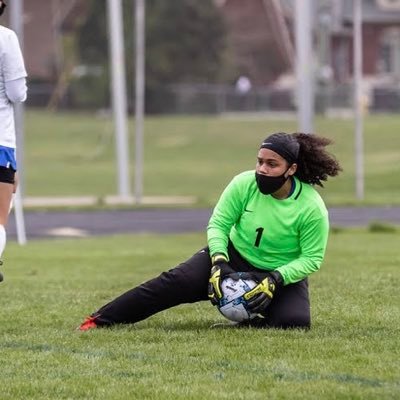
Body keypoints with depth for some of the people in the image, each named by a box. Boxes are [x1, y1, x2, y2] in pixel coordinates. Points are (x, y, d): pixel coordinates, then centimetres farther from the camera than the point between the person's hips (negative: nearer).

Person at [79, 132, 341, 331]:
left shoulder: (312, 208, -23)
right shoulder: (244, 184, -17)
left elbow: (311, 259, -16)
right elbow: (218, 224, -8)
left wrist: (275, 280, -29)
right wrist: (219, 262, -24)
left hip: (285, 274, -1)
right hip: (235, 257, 1)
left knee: (295, 321, -31)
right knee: (178, 282, -21)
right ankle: (100, 320, -18)